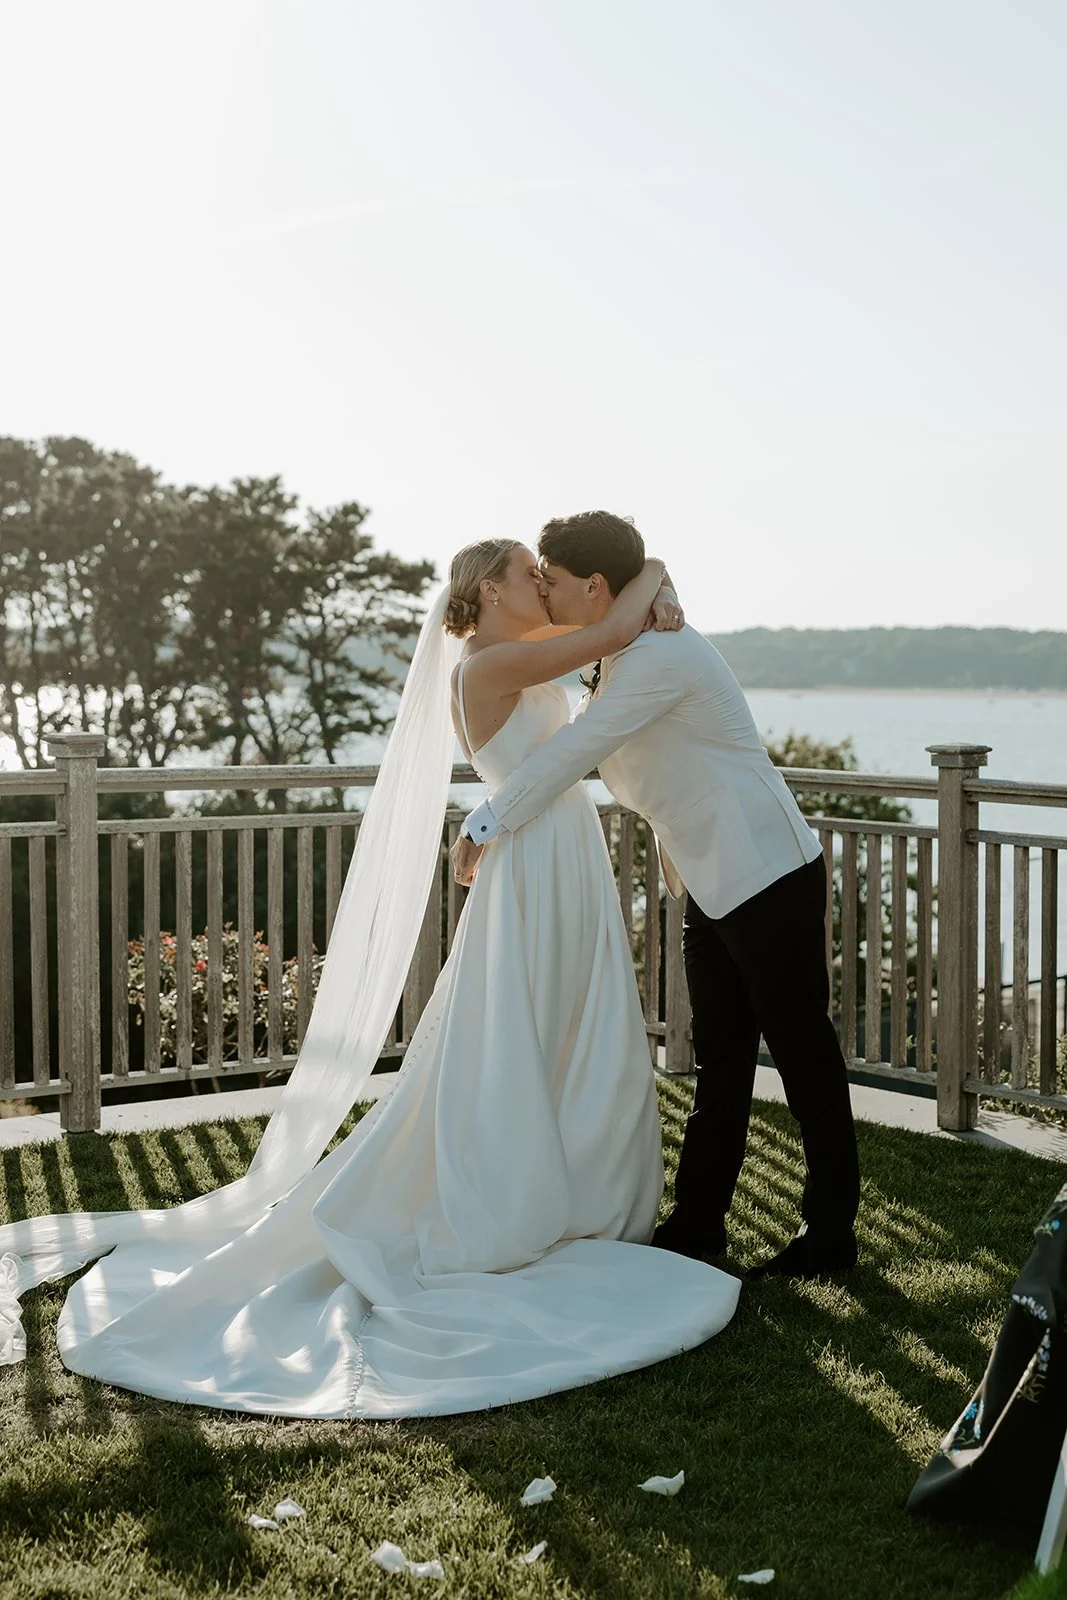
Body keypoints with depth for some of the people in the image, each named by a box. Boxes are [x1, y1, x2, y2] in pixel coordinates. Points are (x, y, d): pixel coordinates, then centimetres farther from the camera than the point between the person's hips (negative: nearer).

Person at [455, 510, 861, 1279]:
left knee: (802, 1051, 1)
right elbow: (576, 750, 24)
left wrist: (485, 827, -14)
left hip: (765, 876, -10)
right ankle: (699, 1222, 25)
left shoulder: (661, 653, -20)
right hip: (713, 883, 10)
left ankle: (831, 1235, 13)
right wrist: (493, 813, 18)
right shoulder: (618, 656, 12)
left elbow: (571, 753, -22)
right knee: (719, 1060, 16)